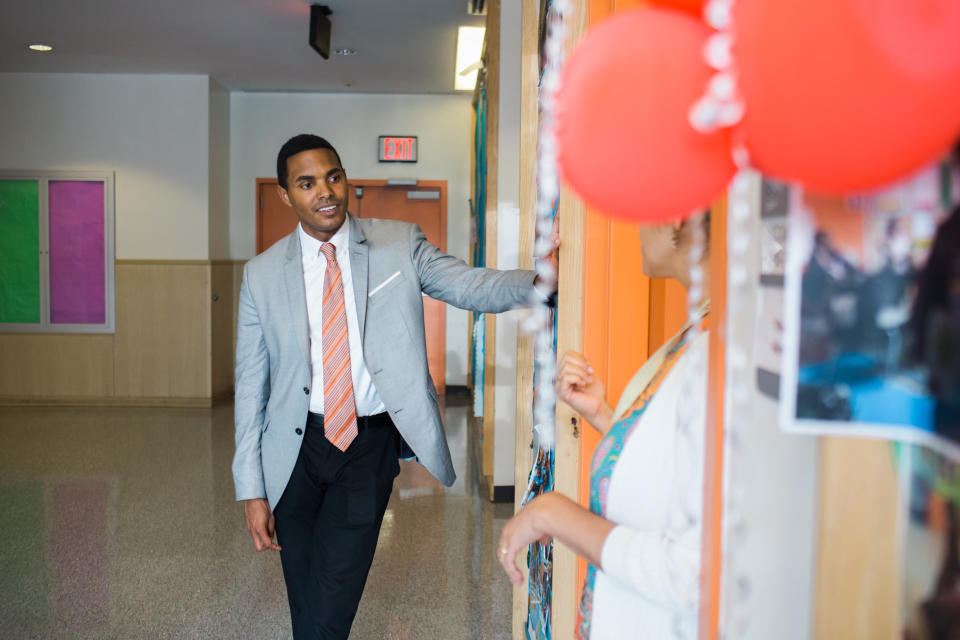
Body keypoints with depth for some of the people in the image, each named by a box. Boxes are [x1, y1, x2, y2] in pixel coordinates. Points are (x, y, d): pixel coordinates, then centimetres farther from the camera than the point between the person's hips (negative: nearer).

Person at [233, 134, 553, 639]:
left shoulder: (399, 245, -1)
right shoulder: (262, 274, 0)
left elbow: (471, 286, -11)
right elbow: (251, 386, 1)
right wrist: (251, 489, -2)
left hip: (371, 445, -1)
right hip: (297, 446, 2)